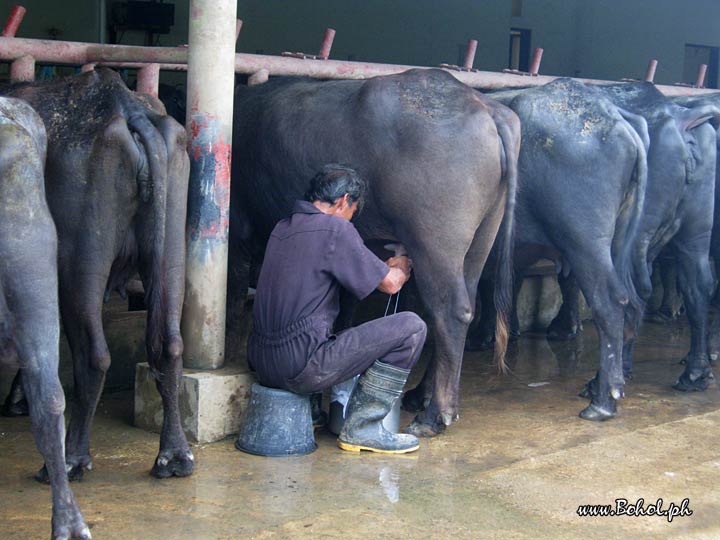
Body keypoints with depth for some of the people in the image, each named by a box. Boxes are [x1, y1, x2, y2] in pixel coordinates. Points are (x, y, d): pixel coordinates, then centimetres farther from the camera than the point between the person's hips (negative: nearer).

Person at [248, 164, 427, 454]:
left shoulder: (282, 228, 15)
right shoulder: (334, 229, -9)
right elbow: (390, 283, -1)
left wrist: (388, 266, 36)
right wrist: (402, 268, 22)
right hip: (302, 367, -9)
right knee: (411, 328, -4)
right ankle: (362, 427, -1)